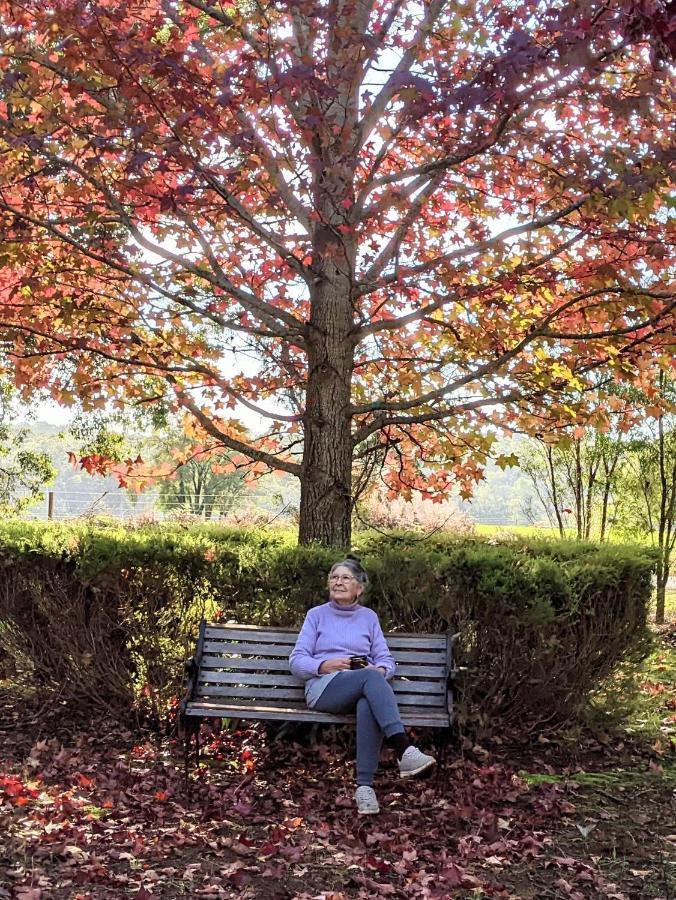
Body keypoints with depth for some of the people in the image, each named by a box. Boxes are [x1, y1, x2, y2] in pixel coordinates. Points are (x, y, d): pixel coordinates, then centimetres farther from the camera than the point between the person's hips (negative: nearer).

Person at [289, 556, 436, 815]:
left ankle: (364, 786, -42)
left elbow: (386, 659, 14)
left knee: (368, 705, -39)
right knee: (370, 677, -36)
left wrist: (381, 670, -10)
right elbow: (296, 660, 7)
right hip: (324, 687, -2)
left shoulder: (368, 617, 21)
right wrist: (324, 665, -12)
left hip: (364, 687, 2)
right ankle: (405, 751, -49)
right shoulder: (317, 615, 16)